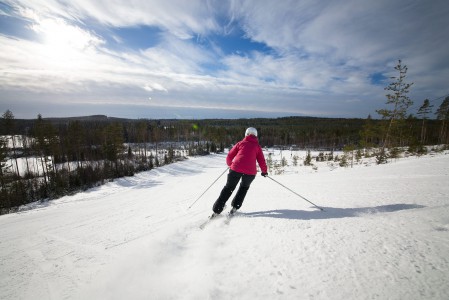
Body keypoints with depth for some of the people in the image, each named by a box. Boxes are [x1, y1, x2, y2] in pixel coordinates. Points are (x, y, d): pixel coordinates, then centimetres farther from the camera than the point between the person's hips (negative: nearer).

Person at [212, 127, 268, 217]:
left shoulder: (240, 143, 15)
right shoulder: (257, 146, 15)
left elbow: (229, 156, 13)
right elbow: (261, 161, 10)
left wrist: (230, 165, 32)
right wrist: (264, 171, 26)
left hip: (236, 168, 0)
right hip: (250, 171, 0)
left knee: (229, 188, 15)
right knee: (244, 187, 28)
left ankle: (216, 210, 11)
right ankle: (235, 207, 19)